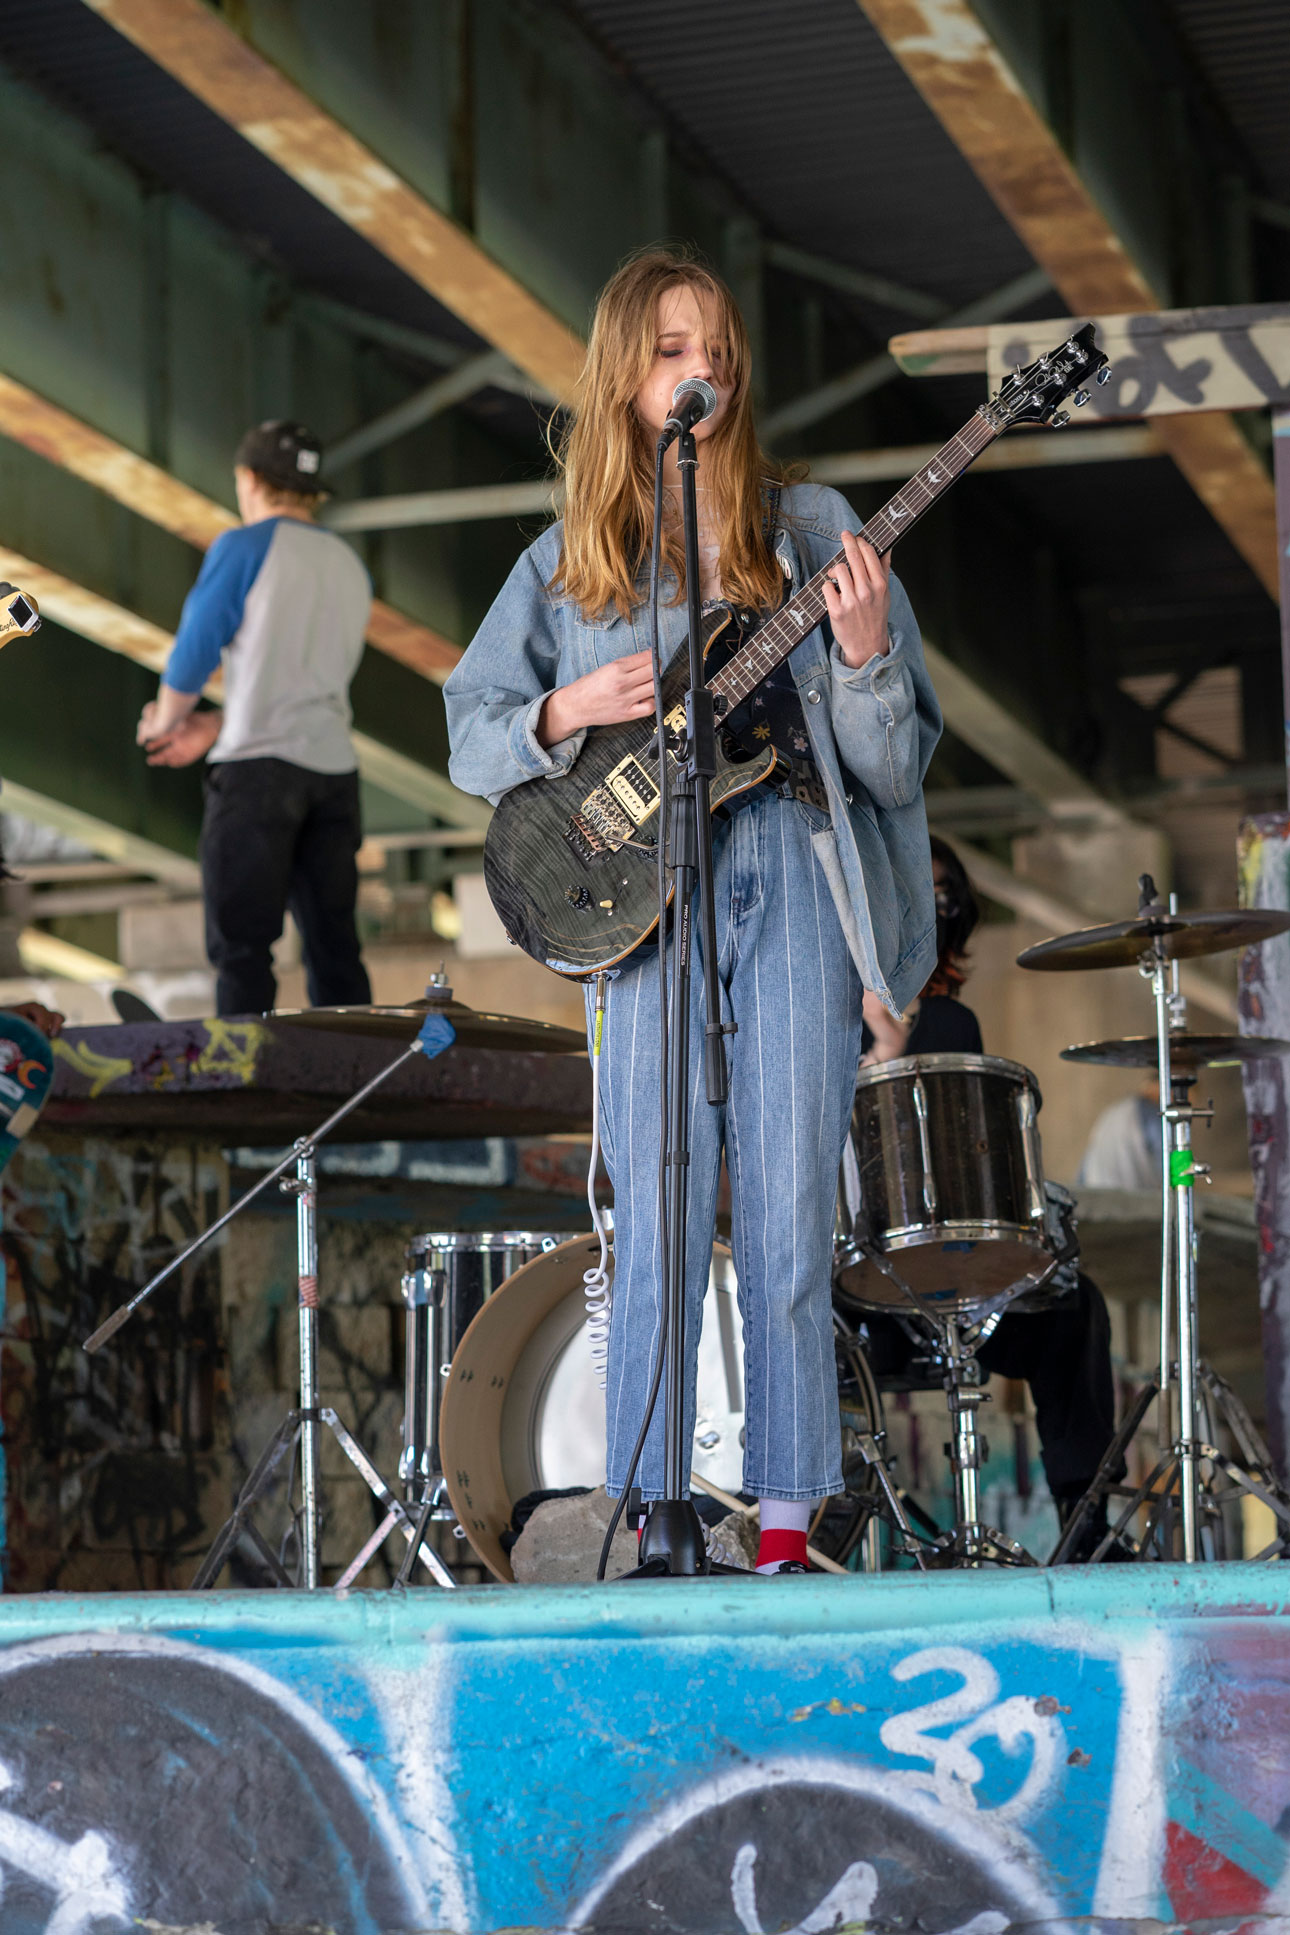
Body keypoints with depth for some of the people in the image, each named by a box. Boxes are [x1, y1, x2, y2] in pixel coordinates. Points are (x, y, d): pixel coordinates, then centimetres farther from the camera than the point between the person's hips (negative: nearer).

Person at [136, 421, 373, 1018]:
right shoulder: (350, 568, 18)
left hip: (258, 767, -6)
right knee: (334, 947, 8)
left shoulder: (245, 548, -2)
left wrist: (165, 720, 20)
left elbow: (194, 651, 0)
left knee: (240, 946, -6)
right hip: (334, 768, 6)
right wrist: (214, 728, 22)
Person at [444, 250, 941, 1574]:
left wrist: (863, 650, -14)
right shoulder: (573, 556, 11)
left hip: (793, 876, 0)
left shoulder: (806, 528, 9)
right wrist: (573, 709, -7)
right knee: (659, 1231, -4)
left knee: (790, 1222, -2)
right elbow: (471, 738, 11)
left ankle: (787, 1525, 5)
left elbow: (896, 759, 5)